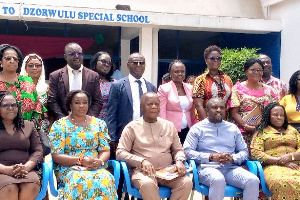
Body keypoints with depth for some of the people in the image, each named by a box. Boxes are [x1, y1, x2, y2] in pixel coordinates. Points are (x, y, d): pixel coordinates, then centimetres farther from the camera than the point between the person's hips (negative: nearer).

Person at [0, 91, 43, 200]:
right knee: (9, 189, -35)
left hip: (25, 171, 2)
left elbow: (38, 151, 11)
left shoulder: (28, 125, 18)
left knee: (31, 187, -32)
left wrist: (26, 167, -8)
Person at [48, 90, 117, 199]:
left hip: (96, 168, 3)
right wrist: (81, 160, -17)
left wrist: (100, 161, -14)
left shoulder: (99, 124, 12)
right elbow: (56, 156, -3)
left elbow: (105, 151, 10)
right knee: (80, 182, -37)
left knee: (106, 180, -32)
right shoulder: (59, 125, 3)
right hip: (69, 168, -2)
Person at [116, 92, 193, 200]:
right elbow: (120, 153, -2)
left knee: (187, 182, -25)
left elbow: (178, 149, 18)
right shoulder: (132, 127, 3)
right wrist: (141, 161, -17)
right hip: (143, 171, -3)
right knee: (147, 184, -38)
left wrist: (179, 161, -6)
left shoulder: (169, 126, 15)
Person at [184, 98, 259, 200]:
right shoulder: (197, 128, 7)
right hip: (208, 167, -3)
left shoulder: (233, 128, 19)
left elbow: (244, 151, 16)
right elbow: (187, 151, -2)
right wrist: (210, 157, -14)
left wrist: (233, 158, -8)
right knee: (218, 180, -38)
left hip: (231, 168, 4)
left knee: (253, 180, -24)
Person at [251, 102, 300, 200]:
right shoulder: (261, 132, 13)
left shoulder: (292, 130, 26)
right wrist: (281, 161, -9)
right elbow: (255, 153, -1)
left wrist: (290, 156, -7)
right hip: (273, 167, -3)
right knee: (281, 183, -39)